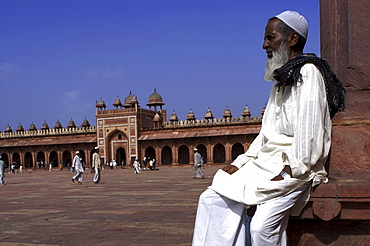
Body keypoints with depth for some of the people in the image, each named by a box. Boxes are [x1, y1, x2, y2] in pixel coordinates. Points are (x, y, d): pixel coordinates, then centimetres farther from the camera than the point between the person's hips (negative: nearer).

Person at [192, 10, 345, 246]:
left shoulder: (308, 72, -6)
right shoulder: (281, 80, 21)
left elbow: (310, 132, -15)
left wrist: (290, 170, -19)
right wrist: (239, 163, 10)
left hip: (295, 170, -8)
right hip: (267, 162, 9)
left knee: (261, 226, -27)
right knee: (211, 199, -6)